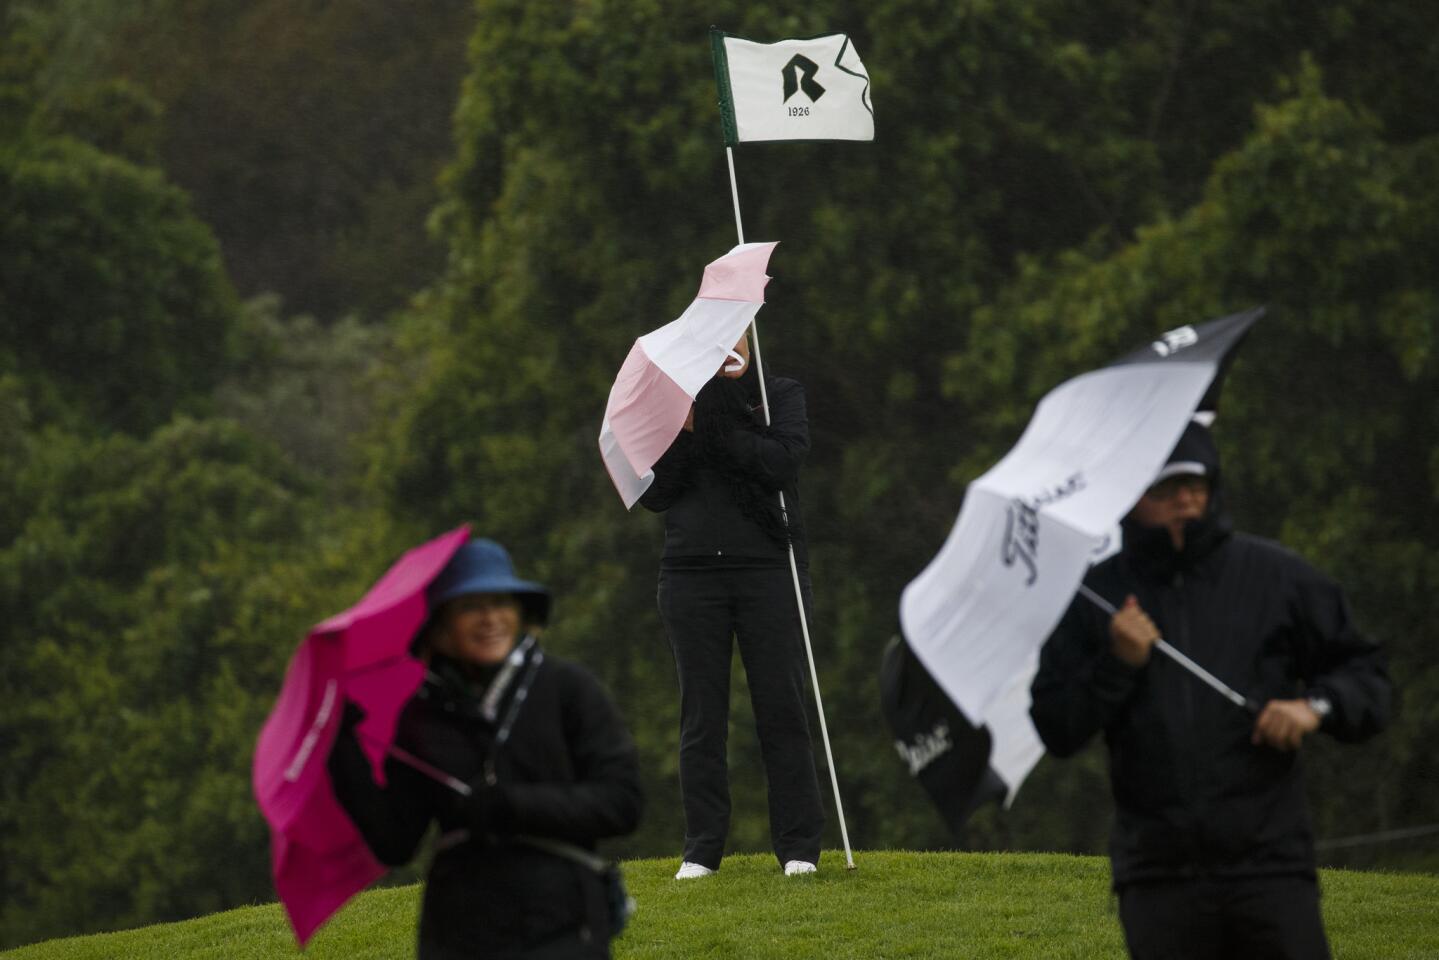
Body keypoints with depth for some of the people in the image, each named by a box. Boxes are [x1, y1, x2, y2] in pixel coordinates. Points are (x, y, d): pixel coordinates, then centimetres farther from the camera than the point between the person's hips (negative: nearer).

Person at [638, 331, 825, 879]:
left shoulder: (780, 397, 5)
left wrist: (718, 428, -15)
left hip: (768, 571, -2)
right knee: (701, 716, 2)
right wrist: (682, 435, -11)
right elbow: (653, 494, 2)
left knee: (781, 709, -4)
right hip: (692, 576, 2)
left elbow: (783, 462, -13)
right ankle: (701, 850, 5)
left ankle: (798, 848, -1)